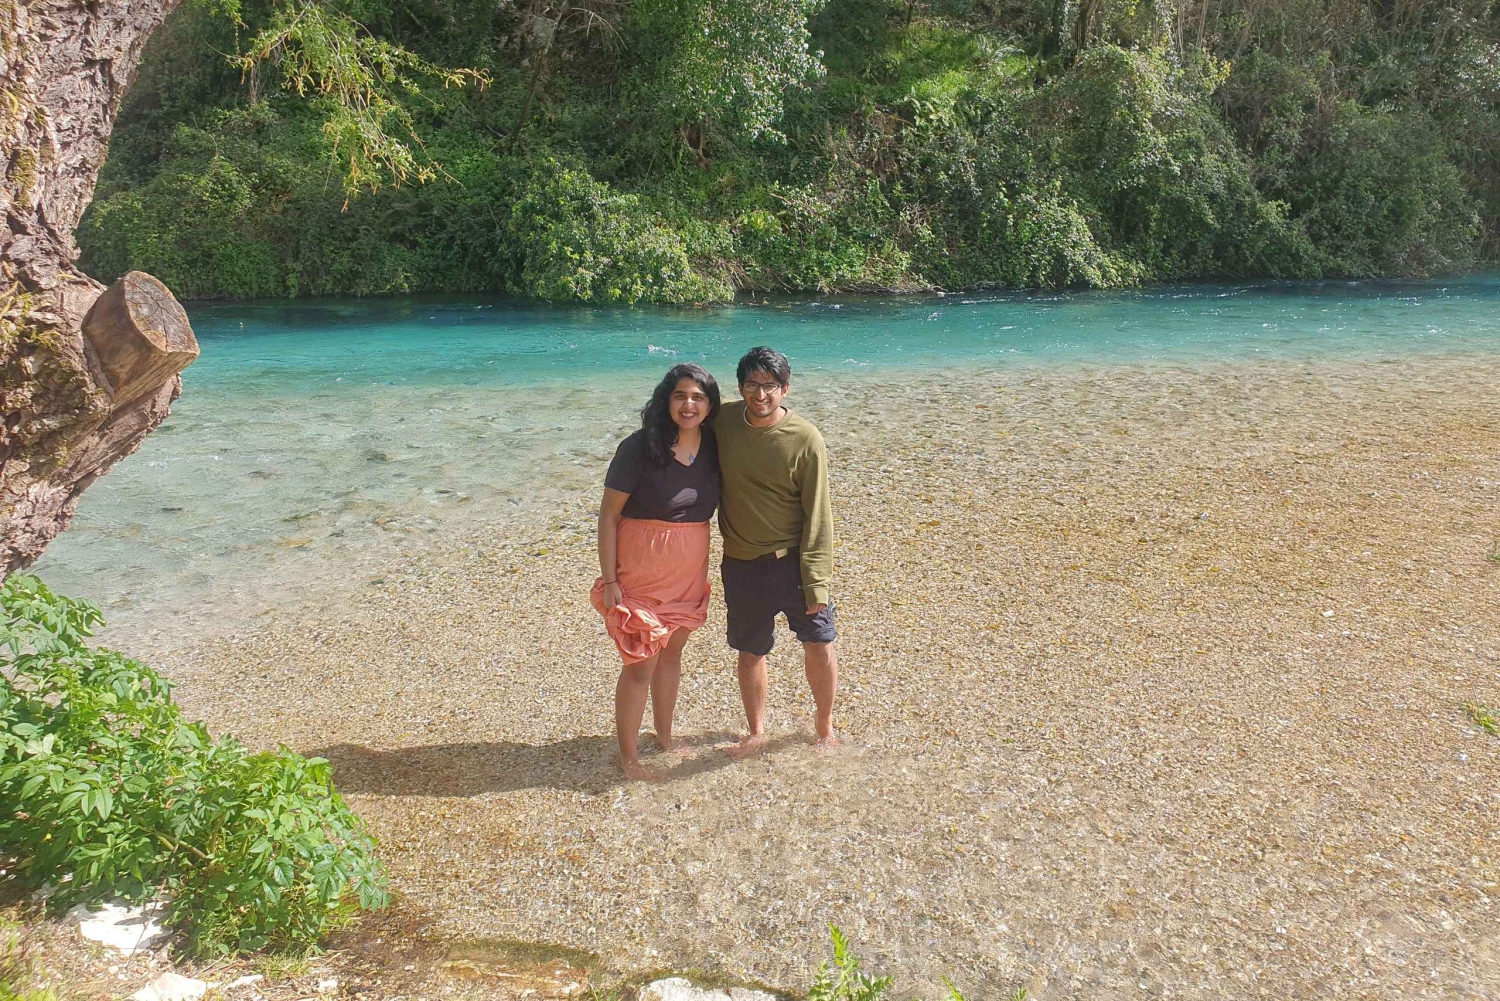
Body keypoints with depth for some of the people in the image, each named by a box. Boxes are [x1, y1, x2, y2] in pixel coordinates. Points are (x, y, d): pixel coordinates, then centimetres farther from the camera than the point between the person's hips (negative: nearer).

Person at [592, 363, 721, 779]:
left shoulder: (713, 448, 0)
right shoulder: (640, 447, -16)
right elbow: (609, 513, -12)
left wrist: (704, 571, 12)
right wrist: (609, 579, -14)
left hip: (689, 572, 6)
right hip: (642, 572, -5)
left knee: (672, 654, 19)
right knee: (640, 664, 2)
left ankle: (664, 737, 37)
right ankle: (628, 756, 18)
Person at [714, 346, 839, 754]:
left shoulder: (805, 439, -13)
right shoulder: (723, 422, -4)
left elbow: (817, 516, -11)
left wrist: (817, 582, -14)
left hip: (792, 559, -2)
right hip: (740, 563, 3)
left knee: (819, 644, -2)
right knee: (751, 651, 13)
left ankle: (824, 725, 22)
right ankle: (756, 732, 34)